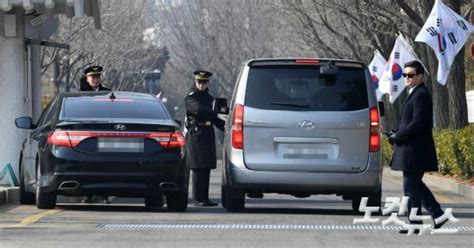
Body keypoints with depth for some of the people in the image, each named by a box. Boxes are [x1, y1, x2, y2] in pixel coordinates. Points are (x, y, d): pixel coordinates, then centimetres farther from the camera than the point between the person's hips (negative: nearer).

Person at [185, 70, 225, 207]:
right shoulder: (190, 98, -5)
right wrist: (216, 112, -28)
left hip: (208, 136, 7)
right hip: (196, 135, -7)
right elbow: (198, 109, -25)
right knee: (198, 169, -9)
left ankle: (204, 198, 10)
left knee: (206, 169, 7)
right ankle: (198, 199, -7)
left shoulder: (209, 98, 19)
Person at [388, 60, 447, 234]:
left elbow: (418, 123, -22)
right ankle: (438, 215, 17)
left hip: (414, 149, -10)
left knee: (411, 187, -4)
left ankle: (415, 225, 1)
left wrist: (397, 136, -15)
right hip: (412, 149, 10)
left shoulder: (421, 95, -16)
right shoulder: (415, 94, 17)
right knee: (415, 185, 15)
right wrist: (397, 133, 6)